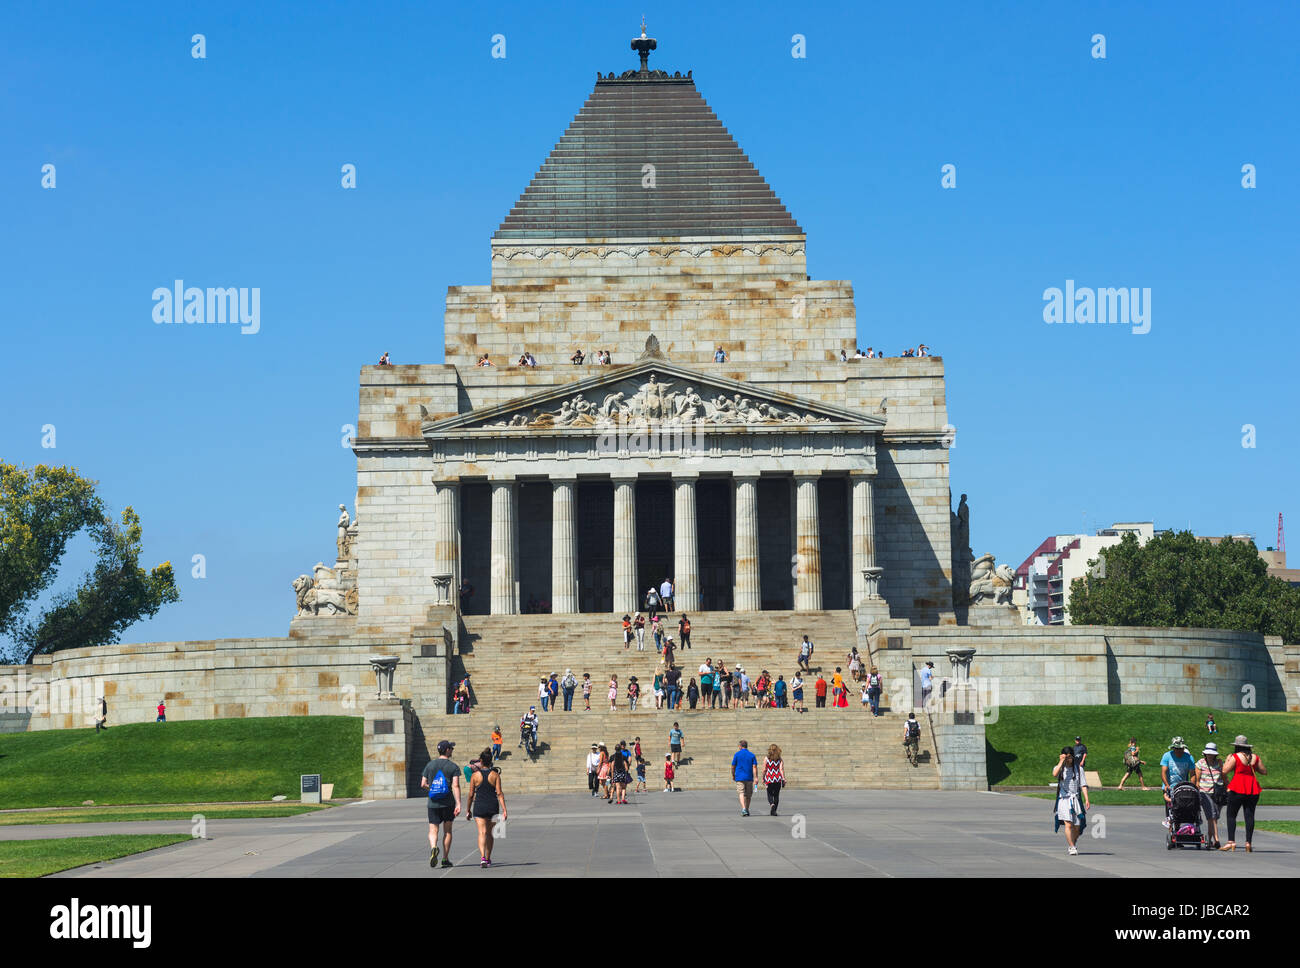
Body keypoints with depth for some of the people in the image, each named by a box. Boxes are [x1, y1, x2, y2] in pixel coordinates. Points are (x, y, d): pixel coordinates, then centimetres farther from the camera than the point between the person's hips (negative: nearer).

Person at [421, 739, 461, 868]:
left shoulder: (430, 765, 6)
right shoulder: (453, 767, -4)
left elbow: (423, 785, 5)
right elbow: (456, 786, -14)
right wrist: (458, 804, -18)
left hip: (433, 803, 1)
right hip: (448, 803, -1)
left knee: (433, 830, 2)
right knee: (447, 831, 12)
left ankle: (433, 847, -29)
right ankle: (445, 859, 14)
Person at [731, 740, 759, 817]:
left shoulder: (737, 754, -1)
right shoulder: (752, 755, 5)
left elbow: (733, 767, 1)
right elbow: (754, 767, -5)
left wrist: (733, 775, 17)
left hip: (739, 777, -2)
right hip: (749, 778, 2)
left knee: (741, 794, -8)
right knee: (748, 795, 14)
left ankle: (743, 809, -28)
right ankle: (747, 810, 24)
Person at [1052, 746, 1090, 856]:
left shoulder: (1078, 768, 8)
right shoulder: (1059, 768, 4)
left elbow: (1083, 785, 4)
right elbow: (1055, 774, -21)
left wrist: (1086, 800, -5)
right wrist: (1061, 762, -15)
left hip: (1076, 799, 2)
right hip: (1064, 799, -2)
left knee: (1077, 827, 3)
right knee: (1068, 824, -19)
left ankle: (1071, 845, 28)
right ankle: (1072, 848, -17)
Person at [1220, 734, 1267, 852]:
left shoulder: (1235, 757, -6)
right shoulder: (1255, 757, 7)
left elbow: (1225, 771, -9)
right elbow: (1264, 772, 11)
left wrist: (1227, 760, 8)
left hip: (1237, 789, -4)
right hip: (1253, 790, 4)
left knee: (1231, 815, 2)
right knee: (1249, 816, 4)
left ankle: (1231, 841, -7)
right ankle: (1248, 843, -1)